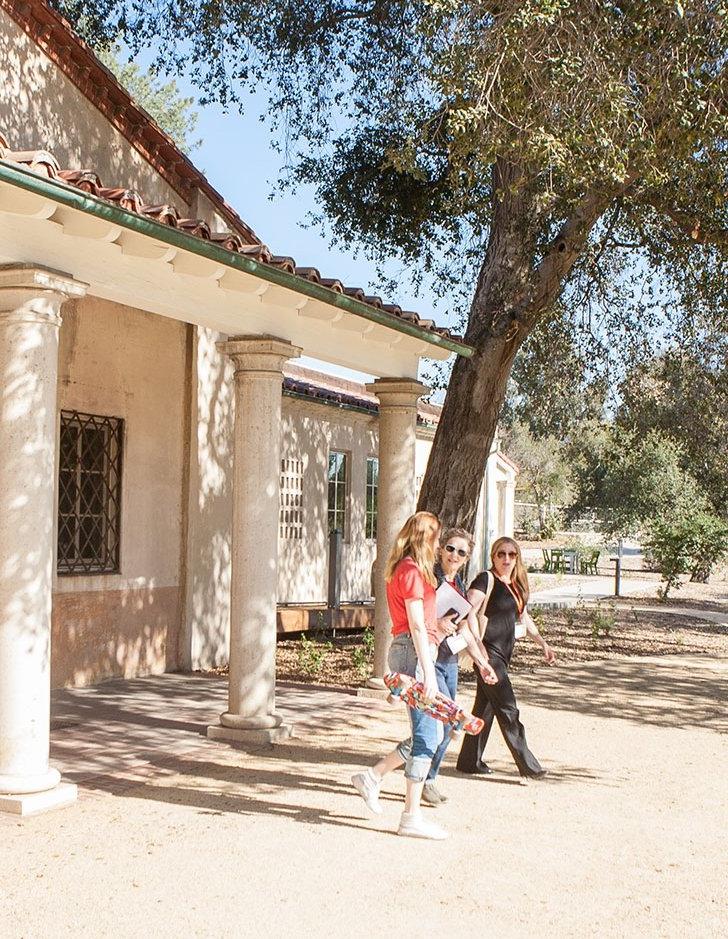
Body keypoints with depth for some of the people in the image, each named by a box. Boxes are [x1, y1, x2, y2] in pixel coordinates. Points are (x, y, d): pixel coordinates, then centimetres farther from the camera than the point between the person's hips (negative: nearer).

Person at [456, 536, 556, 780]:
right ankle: (527, 764, -3)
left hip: (503, 653, 9)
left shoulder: (516, 584, 14)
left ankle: (470, 760, 20)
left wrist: (543, 643, 22)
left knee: (486, 706, 12)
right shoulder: (487, 579, -11)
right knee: (507, 708, -6)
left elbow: (524, 617, 25)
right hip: (488, 651, -9)